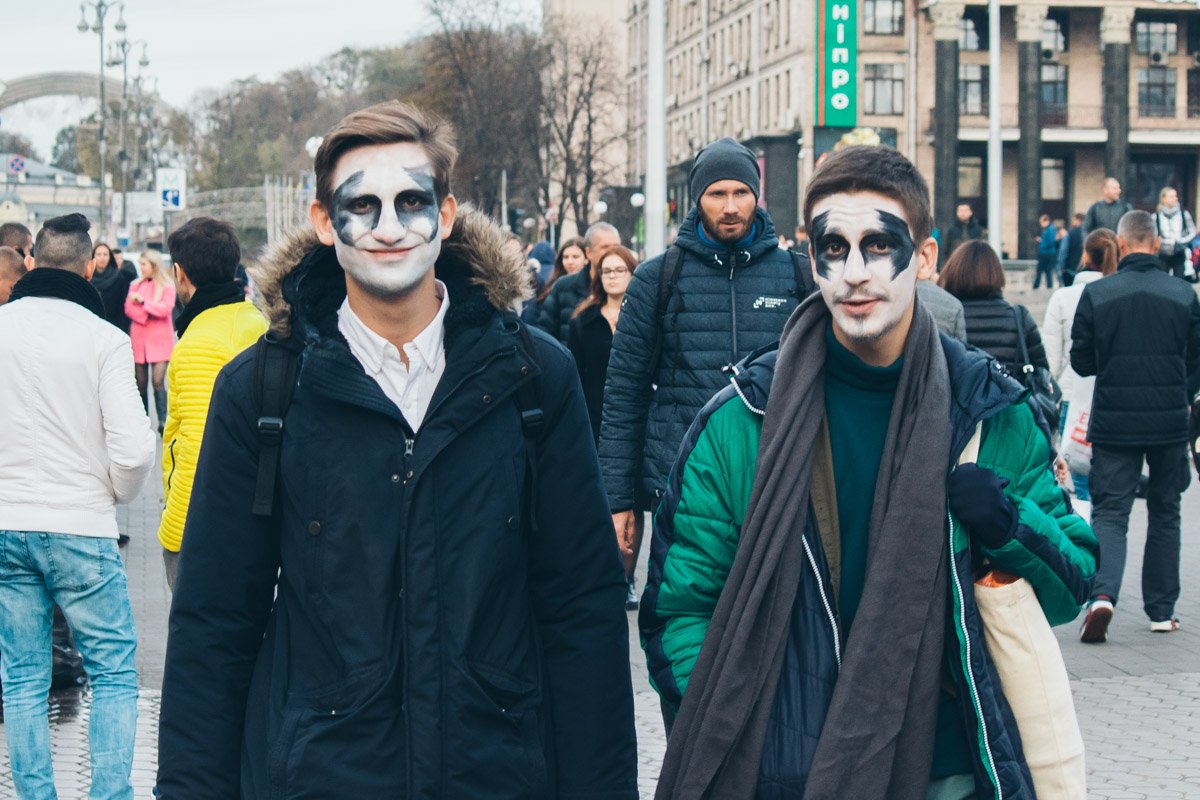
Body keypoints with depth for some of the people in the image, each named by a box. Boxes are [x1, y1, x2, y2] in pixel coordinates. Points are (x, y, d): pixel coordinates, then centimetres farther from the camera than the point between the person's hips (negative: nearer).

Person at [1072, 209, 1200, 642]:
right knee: (1164, 513, 15)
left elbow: (1081, 361, 1)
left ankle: (1102, 593, -20)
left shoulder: (1097, 294, -7)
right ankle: (1161, 610, 20)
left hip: (1114, 423, -1)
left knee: (1110, 512, 3)